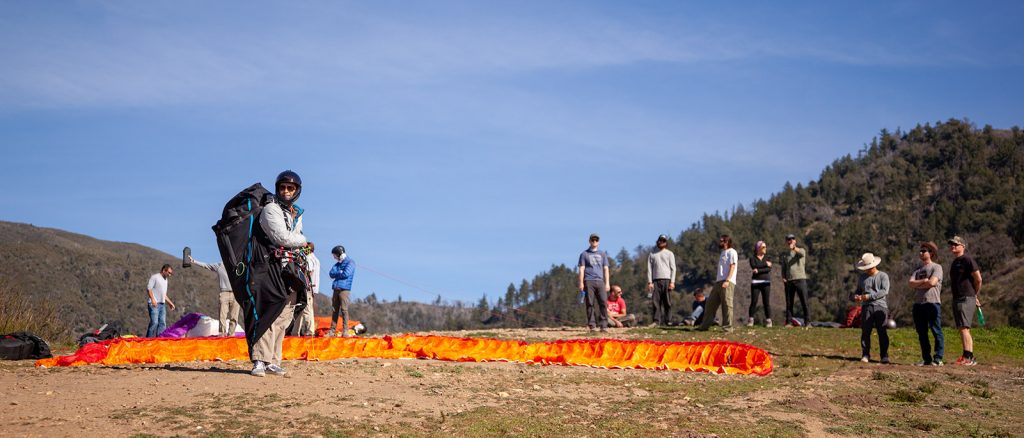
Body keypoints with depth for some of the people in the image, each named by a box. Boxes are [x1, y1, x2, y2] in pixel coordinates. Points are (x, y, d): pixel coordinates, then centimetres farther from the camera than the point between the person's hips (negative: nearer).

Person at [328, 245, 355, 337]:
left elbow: (346, 274, -12)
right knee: (335, 310, 5)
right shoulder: (338, 263, 22)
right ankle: (332, 330, 7)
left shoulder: (350, 262, 1)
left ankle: (345, 331, -10)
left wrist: (336, 274, 4)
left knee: (344, 310, -10)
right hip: (336, 289, 7)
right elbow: (331, 274, 11)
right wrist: (340, 272, -4)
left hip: (344, 289, -7)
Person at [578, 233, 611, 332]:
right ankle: (592, 325, -3)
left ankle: (603, 325, -10)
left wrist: (607, 283, 6)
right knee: (590, 303, -5)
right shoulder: (584, 254, 12)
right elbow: (581, 269, 6)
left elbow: (606, 269, 16)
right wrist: (581, 283, -4)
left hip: (600, 281, 2)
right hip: (589, 281, -2)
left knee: (603, 302, -10)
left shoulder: (602, 254, 21)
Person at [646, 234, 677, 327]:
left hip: (667, 280, -1)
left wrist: (672, 282, -6)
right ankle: (656, 321, -11)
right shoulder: (652, 254, 18)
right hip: (656, 280, 1)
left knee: (667, 302, -4)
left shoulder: (669, 254, 14)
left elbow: (673, 269, 6)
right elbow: (649, 269, 11)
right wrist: (649, 282, -1)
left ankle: (665, 321, -1)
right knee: (655, 301, -9)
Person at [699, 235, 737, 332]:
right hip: (719, 282, 9)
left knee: (727, 304, -8)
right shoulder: (722, 253, 24)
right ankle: (704, 326, 10)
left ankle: (728, 327, -3)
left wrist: (727, 280, -21)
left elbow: (732, 267, -12)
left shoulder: (731, 252, -3)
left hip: (727, 282, -9)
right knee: (711, 303, 7)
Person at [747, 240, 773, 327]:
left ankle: (768, 321, -1)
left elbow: (769, 269, -5)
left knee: (766, 302, -3)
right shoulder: (753, 258, 7)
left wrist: (758, 270, -14)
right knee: (753, 302, -6)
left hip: (766, 283, 1)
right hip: (755, 283, -1)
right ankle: (750, 320, -1)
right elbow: (754, 267, -12)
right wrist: (765, 264, -13)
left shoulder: (767, 258, 12)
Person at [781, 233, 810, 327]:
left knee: (804, 302, -8)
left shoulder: (801, 250, 9)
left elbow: (801, 253, -17)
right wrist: (783, 278, 1)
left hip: (800, 279, -3)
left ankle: (807, 322, -6)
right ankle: (789, 322, 5)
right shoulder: (785, 255, 21)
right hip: (789, 281, 3)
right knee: (789, 303, 2)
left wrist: (794, 247, -37)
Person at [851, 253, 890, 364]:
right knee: (865, 331, -2)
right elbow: (858, 291, 20)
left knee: (882, 333, -2)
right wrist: (854, 297, -4)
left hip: (880, 306, -3)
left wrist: (870, 296, -15)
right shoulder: (862, 277, 17)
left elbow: (885, 291, -7)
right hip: (866, 307, 3)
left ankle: (884, 356, 2)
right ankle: (865, 355, 2)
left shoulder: (883, 276, 6)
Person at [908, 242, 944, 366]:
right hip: (918, 303, 7)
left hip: (932, 303, -7)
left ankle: (938, 358, -5)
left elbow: (932, 282, -13)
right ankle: (926, 359, 14)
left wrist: (918, 285, -1)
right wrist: (924, 281, -10)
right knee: (921, 333, 8)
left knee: (936, 331, -6)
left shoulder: (936, 267, 2)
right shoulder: (917, 270, 20)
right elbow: (911, 283, 4)